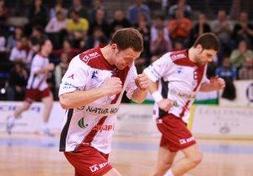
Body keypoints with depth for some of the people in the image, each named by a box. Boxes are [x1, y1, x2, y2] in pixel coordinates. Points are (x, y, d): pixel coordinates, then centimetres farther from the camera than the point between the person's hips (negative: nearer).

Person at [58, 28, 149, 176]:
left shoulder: (127, 66, 1)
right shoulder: (84, 63, -19)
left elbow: (137, 98, 15)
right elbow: (65, 100, -28)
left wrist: (143, 88, -9)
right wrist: (104, 89, -32)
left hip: (102, 145, 8)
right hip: (79, 143, -8)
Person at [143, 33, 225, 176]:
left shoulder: (202, 65, 8)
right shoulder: (173, 59, -16)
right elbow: (148, 75, -10)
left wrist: (213, 86, 3)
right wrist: (159, 99, -17)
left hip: (181, 118, 9)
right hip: (168, 115, -9)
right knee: (195, 157, -17)